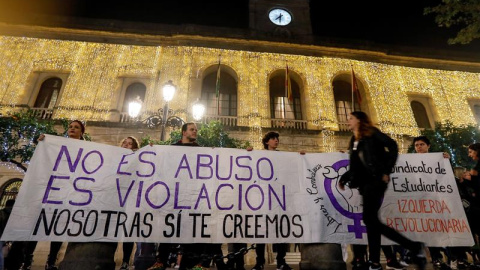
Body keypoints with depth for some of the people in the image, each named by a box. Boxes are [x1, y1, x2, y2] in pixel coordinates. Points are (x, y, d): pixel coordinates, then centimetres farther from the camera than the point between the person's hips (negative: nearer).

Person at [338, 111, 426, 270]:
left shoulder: (371, 133, 2)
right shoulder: (354, 141, 21)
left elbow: (392, 146, -10)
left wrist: (386, 171, -15)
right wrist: (344, 179, 12)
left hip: (375, 180, -8)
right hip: (364, 183, 8)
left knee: (369, 218, -13)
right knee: (371, 220, 2)